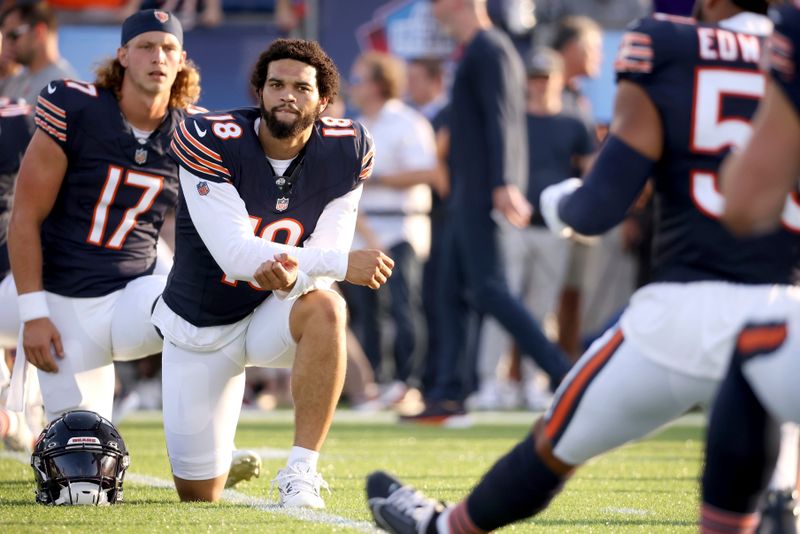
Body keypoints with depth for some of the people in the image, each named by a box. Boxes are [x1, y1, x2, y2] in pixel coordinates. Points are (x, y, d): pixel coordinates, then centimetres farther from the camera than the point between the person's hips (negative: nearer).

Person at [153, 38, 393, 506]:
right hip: (200, 327, -1)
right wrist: (342, 263, -38)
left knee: (325, 309, -36)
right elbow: (235, 254, -30)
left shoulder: (345, 152, -14)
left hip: (273, 316, 1)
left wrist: (292, 274, -40)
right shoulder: (213, 142, -23)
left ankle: (301, 473, -30)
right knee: (199, 494, 2)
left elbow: (322, 267, -15)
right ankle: (226, 459, 42)